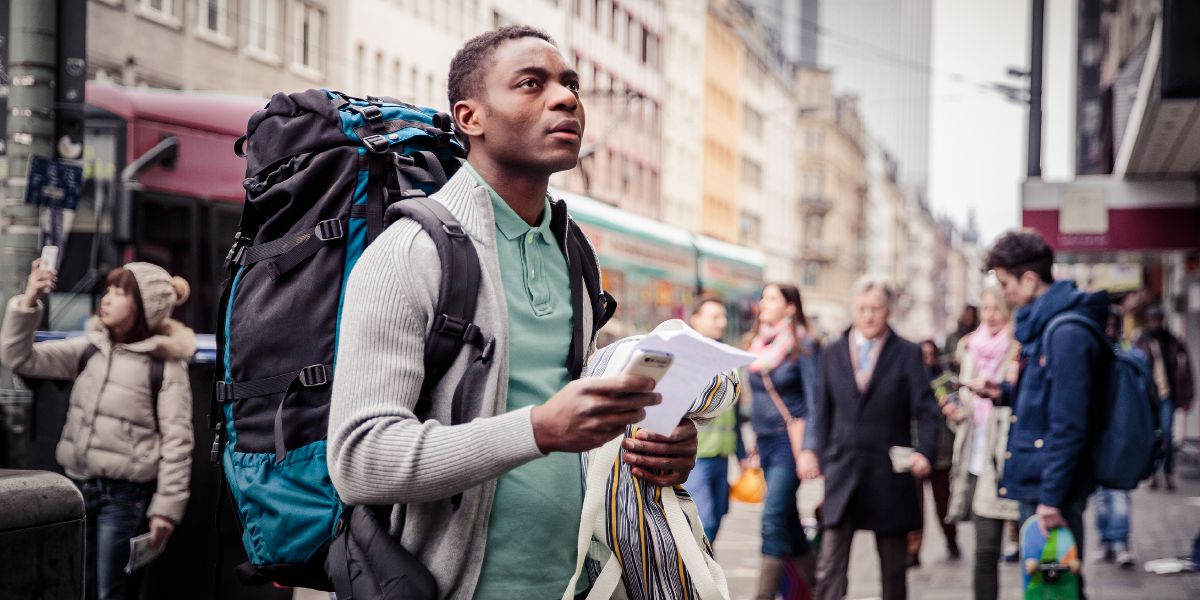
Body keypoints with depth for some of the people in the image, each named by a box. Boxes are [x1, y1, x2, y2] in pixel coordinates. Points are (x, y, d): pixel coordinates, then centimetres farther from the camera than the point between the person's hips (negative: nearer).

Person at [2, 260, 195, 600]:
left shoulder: (166, 364, -9)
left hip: (125, 495, -6)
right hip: (78, 486, 6)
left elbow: (177, 441, -9)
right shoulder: (90, 348, 6)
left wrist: (166, 507, -12)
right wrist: (29, 301, -10)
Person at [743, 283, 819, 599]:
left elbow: (814, 401, -10)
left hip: (789, 442, -7)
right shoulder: (757, 345, 11)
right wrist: (753, 446, 18)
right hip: (764, 440, 7)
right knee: (788, 519, 11)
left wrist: (809, 449, -17)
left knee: (774, 516, -14)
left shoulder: (802, 347, -7)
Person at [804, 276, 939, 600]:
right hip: (843, 472, 1)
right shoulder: (833, 353, 7)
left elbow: (925, 410, -4)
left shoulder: (907, 354, 0)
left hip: (889, 474, -1)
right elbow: (824, 411, 12)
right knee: (830, 566, -7)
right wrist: (815, 451, 3)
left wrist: (924, 451, -18)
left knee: (894, 567, 12)